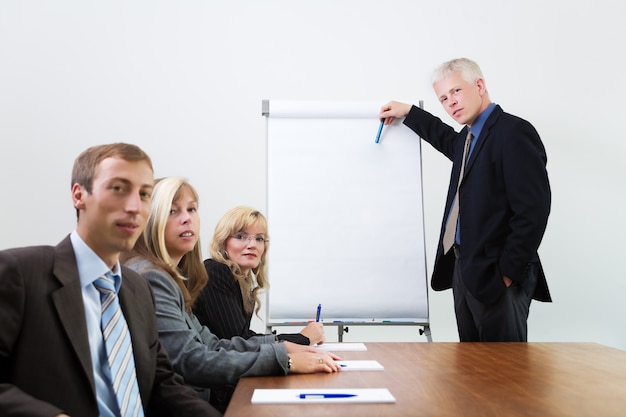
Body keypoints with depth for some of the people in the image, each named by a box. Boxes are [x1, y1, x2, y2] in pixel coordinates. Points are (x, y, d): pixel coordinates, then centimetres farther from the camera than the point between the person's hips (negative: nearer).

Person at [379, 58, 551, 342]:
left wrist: (508, 273, -17)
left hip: (497, 274, -9)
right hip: (464, 267, 9)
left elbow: (533, 210, -19)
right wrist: (407, 112, 37)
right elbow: (448, 141, 40)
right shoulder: (468, 138, 14)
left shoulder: (514, 132, -13)